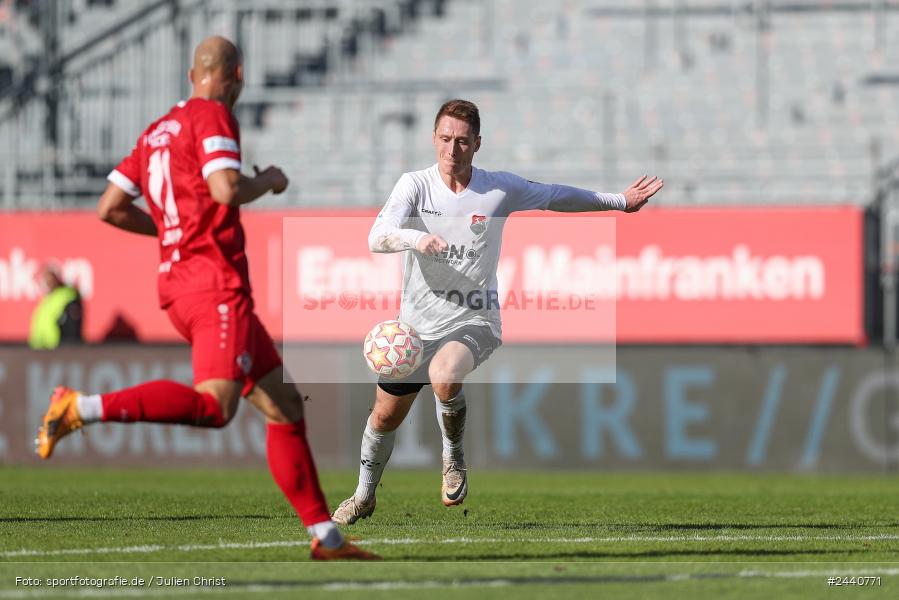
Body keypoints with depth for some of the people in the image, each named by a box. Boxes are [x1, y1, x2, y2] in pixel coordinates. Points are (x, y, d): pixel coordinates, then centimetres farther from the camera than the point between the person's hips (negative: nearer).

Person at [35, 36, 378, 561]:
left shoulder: (157, 132, 19)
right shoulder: (213, 116, -5)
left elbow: (110, 209, 18)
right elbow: (227, 191, -19)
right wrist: (268, 181, 1)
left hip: (177, 282, 10)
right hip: (217, 284, -10)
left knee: (285, 405, 10)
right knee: (214, 405, -25)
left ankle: (324, 535, 8)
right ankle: (82, 408, -30)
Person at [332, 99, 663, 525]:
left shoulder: (500, 190, -5)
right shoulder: (415, 185, -7)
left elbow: (557, 197, 12)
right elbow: (377, 237, -21)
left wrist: (619, 201, 14)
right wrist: (417, 238, -41)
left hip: (474, 321, -2)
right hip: (416, 324, 2)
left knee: (444, 376, -35)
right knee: (385, 414, 12)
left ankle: (454, 457, -7)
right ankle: (364, 496, 39)